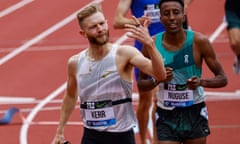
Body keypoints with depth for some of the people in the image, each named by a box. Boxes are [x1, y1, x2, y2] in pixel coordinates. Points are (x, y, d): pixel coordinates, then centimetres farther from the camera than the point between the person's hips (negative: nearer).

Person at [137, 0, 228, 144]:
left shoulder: (199, 41, -12)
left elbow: (222, 79, -5)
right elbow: (141, 84, 3)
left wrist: (201, 81, -25)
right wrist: (158, 79, -18)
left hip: (194, 113, 0)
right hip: (166, 116, 0)